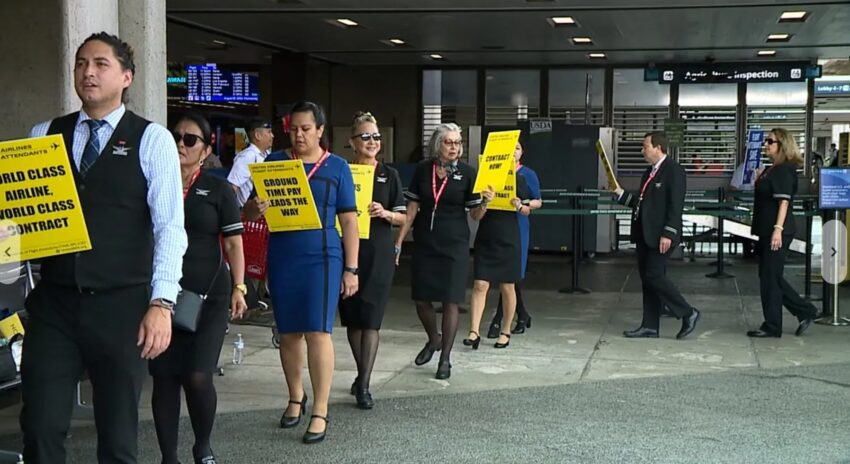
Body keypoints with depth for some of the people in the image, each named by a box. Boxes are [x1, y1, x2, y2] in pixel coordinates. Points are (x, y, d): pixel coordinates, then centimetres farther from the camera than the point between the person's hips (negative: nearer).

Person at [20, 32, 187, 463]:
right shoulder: (44, 135, 11)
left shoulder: (152, 139, -1)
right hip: (53, 303, 3)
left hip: (121, 305, -2)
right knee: (40, 428, 2)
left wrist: (161, 303, -15)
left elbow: (170, 227, -7)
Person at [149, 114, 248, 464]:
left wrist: (239, 287, -6)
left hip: (209, 297, -2)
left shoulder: (218, 189, 4)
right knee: (164, 377, 2)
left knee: (198, 376, -9)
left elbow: (233, 242, 4)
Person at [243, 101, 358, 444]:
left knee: (318, 332, -8)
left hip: (321, 258, -3)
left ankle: (320, 413, -1)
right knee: (288, 333, 10)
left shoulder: (337, 167, 4)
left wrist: (351, 269, -1)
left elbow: (349, 221, 3)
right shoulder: (274, 162, 8)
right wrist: (255, 209, -16)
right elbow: (249, 212, 9)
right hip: (282, 259, 3)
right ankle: (296, 398, 30)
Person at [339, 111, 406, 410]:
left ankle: (364, 386, -3)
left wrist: (385, 213, -13)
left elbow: (403, 218, 7)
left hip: (378, 253, -1)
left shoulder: (389, 175, 6)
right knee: (352, 317, 9)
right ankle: (362, 375, 27)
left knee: (370, 319, -6)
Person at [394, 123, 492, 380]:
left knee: (450, 301, -2)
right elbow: (412, 208, 6)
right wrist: (398, 243, 4)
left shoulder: (466, 172, -3)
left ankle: (445, 358, 11)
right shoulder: (423, 169, 2)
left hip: (454, 245, -2)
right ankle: (434, 340, 36)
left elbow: (475, 215, 0)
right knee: (420, 298, 7)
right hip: (424, 243, 2)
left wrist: (485, 201, -21)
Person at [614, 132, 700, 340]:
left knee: (654, 276, -12)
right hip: (644, 234, 9)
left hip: (660, 236, -9)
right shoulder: (650, 171, 17)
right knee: (647, 279, 9)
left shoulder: (673, 170, -11)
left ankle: (688, 314, 2)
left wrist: (668, 234, -22)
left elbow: (675, 205, -17)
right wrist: (620, 193, 12)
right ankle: (650, 326, 13)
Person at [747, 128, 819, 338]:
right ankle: (805, 312, 23)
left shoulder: (784, 170, -12)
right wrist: (758, 180, 14)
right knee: (771, 277, 14)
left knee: (770, 277, -3)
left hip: (777, 232, -10)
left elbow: (783, 201, -21)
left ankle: (772, 326, 6)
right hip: (767, 231, 10)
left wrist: (778, 229, -25)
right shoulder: (771, 170, 15)